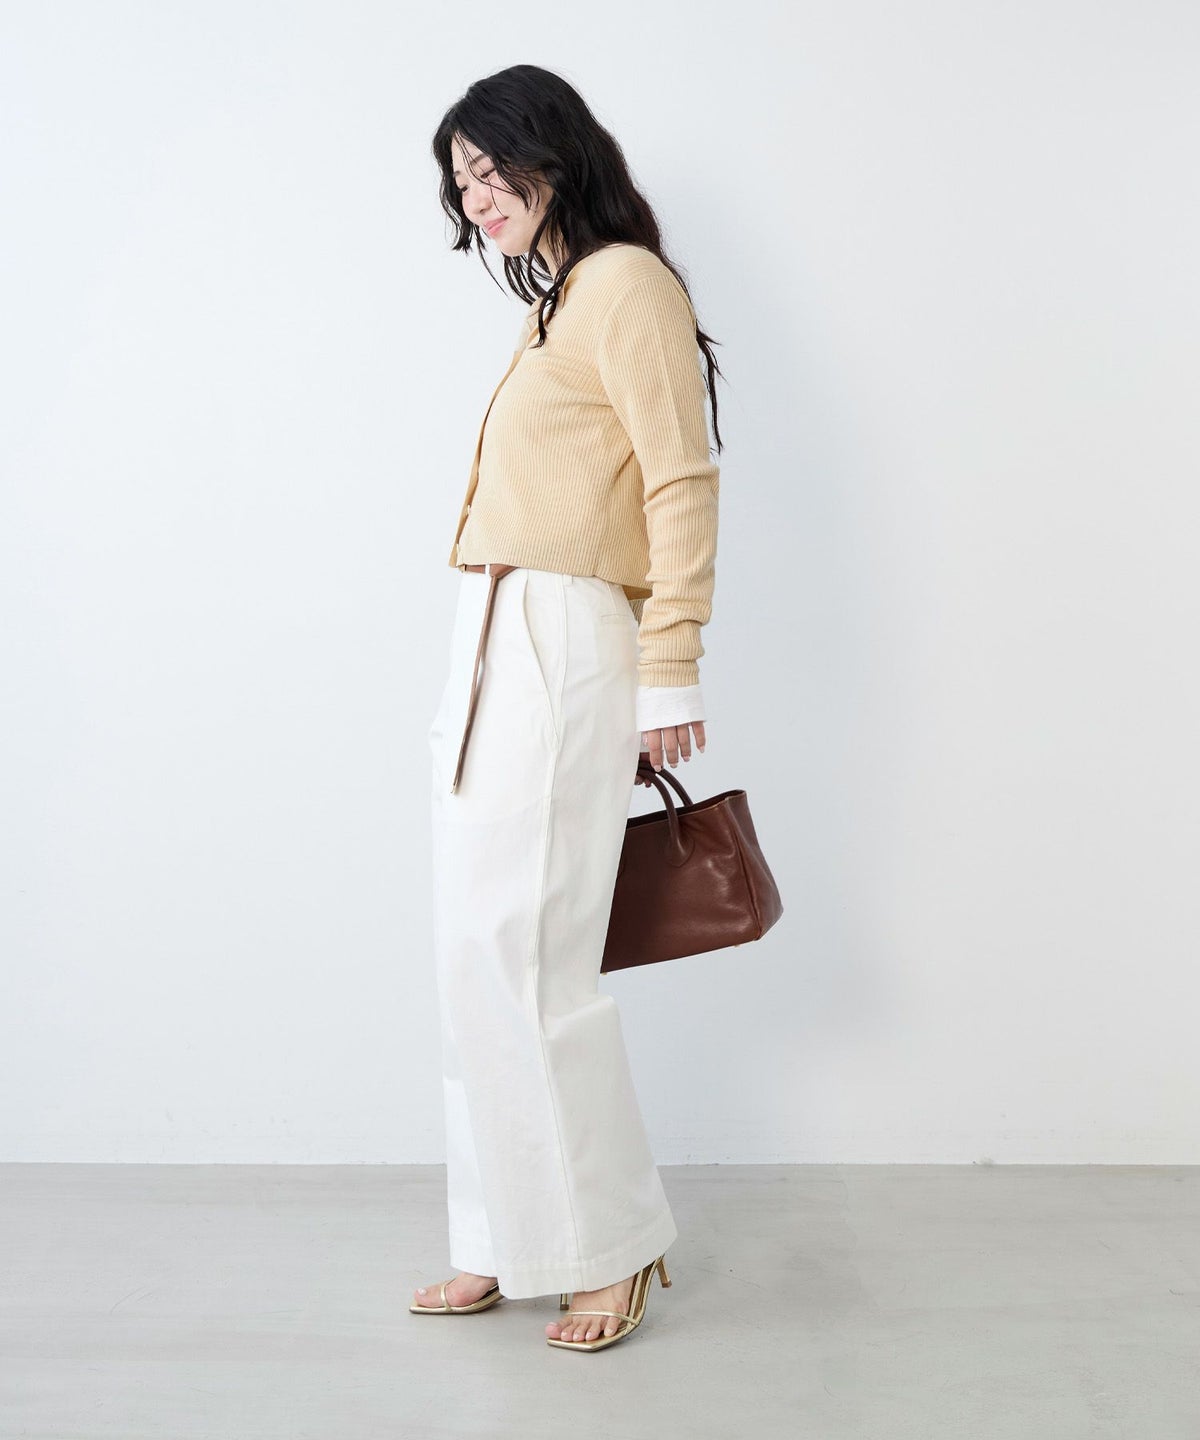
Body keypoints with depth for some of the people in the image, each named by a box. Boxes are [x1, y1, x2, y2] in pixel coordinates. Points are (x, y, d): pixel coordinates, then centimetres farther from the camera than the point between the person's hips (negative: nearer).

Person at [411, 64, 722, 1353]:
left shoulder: (625, 281, -4)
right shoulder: (550, 305, 22)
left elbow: (682, 482, -11)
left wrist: (668, 674, -15)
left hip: (565, 649, -9)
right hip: (490, 649, 9)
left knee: (525, 957, -8)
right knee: (480, 957, 9)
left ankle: (615, 1244, 9)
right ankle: (508, 1242, 20)